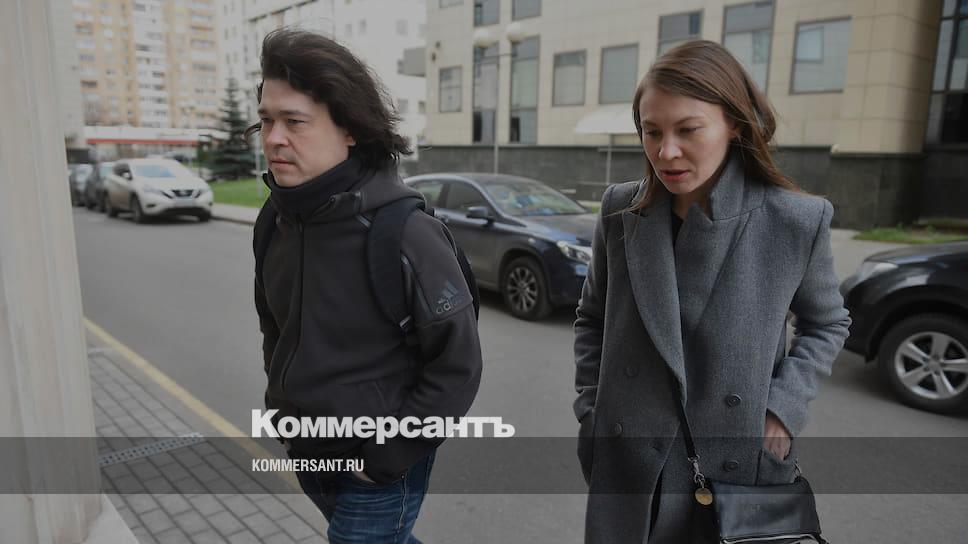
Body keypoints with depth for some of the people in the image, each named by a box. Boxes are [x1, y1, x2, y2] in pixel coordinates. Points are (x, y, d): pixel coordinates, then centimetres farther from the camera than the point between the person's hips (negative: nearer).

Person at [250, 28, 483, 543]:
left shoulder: (405, 233, -24)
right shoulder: (275, 219, -5)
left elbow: (457, 364, -19)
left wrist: (389, 457, -15)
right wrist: (281, 403, 8)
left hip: (380, 466, -6)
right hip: (305, 452, 6)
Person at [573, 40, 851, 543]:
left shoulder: (798, 221, -12)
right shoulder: (621, 210, -6)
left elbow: (826, 324, 5)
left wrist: (784, 406, -8)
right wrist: (590, 407, 0)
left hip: (737, 465, -1)